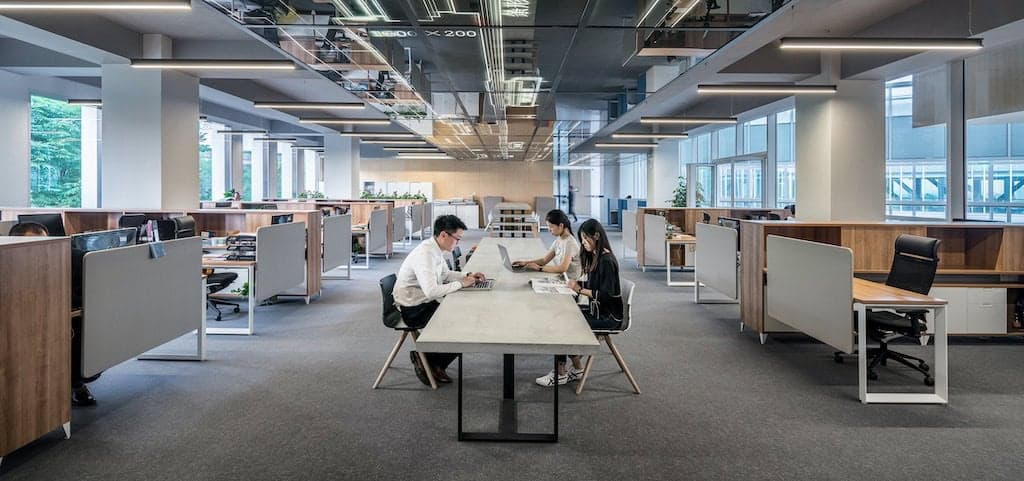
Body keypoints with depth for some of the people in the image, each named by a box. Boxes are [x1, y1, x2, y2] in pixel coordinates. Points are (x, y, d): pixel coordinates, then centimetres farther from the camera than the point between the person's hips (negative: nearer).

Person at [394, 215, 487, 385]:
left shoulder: (435, 250, 4)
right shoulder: (425, 254, -26)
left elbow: (445, 274, 21)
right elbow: (431, 290, -34)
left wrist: (468, 276, 5)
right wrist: (461, 283, -22)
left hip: (425, 302, 9)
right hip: (413, 310, -9)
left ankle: (435, 364, 11)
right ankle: (424, 357, 6)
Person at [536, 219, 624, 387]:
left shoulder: (607, 261, -18)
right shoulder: (593, 256, 10)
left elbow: (606, 295, -23)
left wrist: (580, 289, -19)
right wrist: (577, 284, -1)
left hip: (608, 316, -9)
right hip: (596, 309, 9)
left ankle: (560, 374, 0)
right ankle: (577, 368, 2)